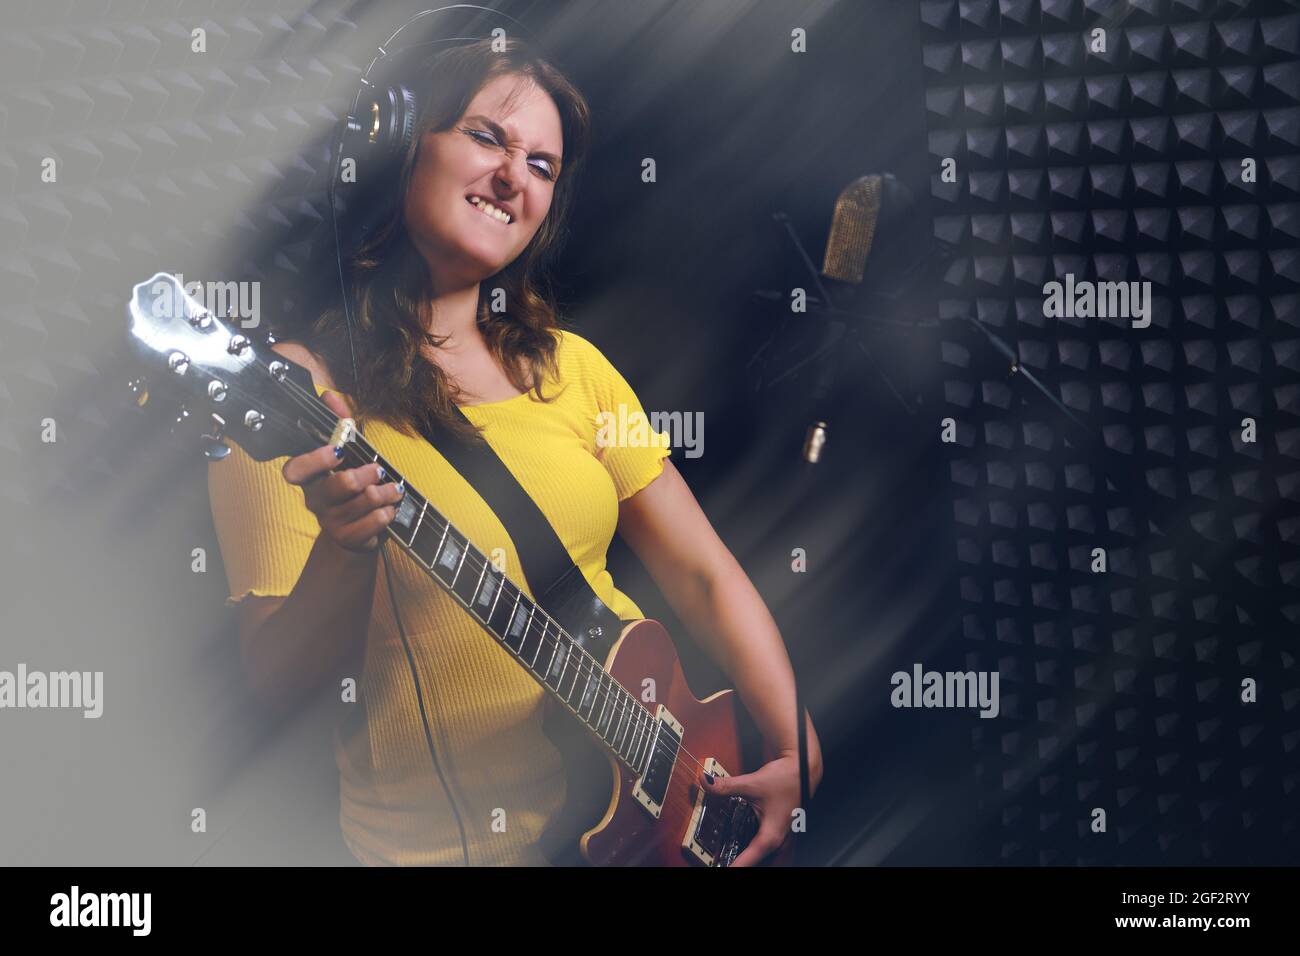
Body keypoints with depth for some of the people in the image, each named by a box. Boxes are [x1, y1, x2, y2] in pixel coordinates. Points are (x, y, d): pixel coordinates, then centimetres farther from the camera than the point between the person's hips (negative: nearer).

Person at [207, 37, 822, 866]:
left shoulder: (570, 366, 7)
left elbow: (703, 574, 6)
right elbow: (278, 680, -8)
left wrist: (798, 754, -5)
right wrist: (343, 553, -27)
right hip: (441, 839, -4)